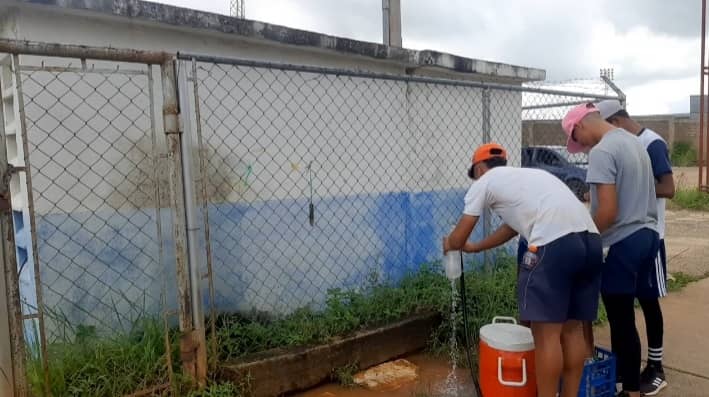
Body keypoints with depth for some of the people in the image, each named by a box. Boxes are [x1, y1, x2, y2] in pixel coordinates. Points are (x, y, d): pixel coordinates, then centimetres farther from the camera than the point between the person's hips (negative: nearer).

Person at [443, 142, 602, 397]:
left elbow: (458, 237, 16)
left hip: (555, 244, -9)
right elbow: (512, 228, 42)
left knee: (546, 334, 1)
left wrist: (449, 245, 39)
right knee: (572, 329, 17)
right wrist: (474, 248, 51)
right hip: (591, 240, 9)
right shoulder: (528, 175, 35)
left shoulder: (485, 182, 12)